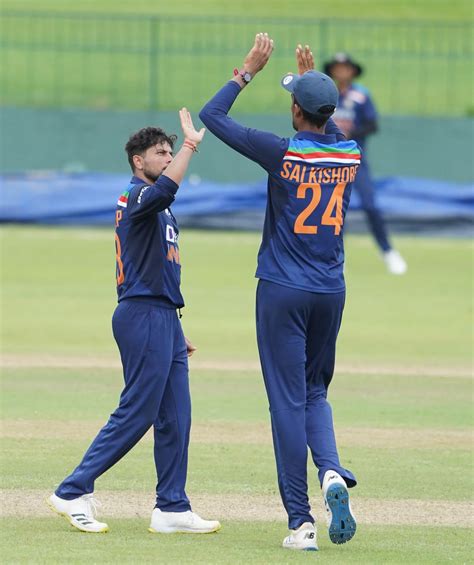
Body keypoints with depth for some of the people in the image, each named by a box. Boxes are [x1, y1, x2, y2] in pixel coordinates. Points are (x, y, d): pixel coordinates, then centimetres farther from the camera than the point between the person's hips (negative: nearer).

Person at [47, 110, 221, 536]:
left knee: (175, 417, 7)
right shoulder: (137, 197, -9)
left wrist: (175, 333, 22)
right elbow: (164, 189, -35)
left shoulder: (160, 210, 22)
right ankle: (74, 492, -7)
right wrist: (190, 144, -28)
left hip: (163, 317, 10)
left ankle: (172, 509, 9)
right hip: (143, 314, -10)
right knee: (136, 413, -11)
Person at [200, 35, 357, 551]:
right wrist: (313, 80, 33)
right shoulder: (349, 156, 1)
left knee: (289, 401, -1)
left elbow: (211, 116, -6)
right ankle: (332, 474, -10)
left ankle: (300, 521, -4)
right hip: (331, 292, 4)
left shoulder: (283, 153, -13)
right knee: (315, 392, 19)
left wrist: (249, 70, 3)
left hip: (283, 292, -4)